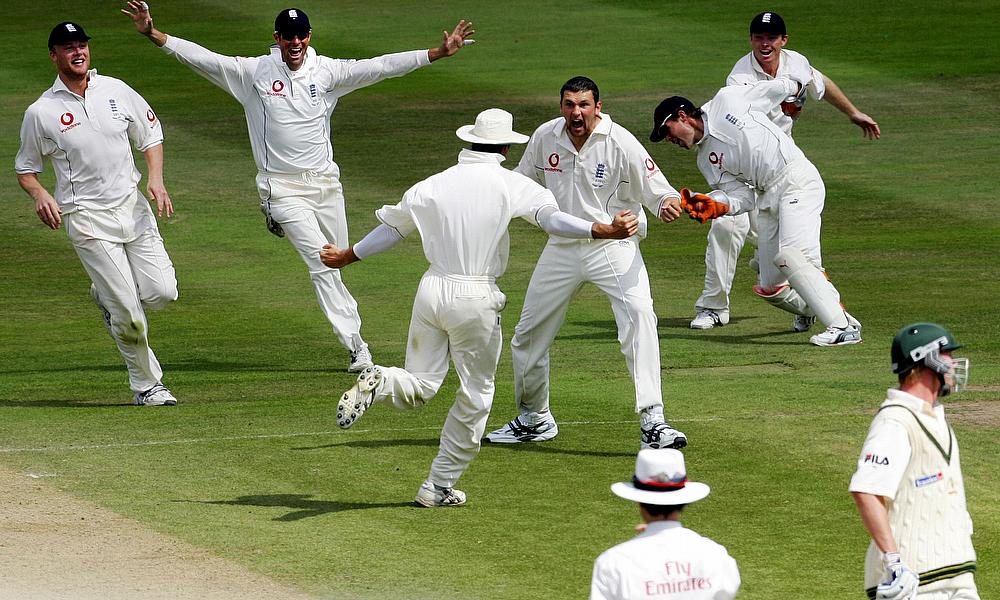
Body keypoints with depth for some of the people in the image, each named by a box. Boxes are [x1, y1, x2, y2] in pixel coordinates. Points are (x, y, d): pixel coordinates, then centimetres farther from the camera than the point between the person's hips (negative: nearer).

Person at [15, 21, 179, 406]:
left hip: (132, 205, 4)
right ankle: (147, 385, 11)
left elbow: (151, 134, 14)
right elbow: (25, 168, 7)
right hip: (87, 218, -4)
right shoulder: (41, 113, -4)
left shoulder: (116, 91, 4)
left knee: (162, 292, -6)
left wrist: (156, 179, -2)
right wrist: (40, 195, -14)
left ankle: (106, 297, 26)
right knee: (130, 315, -8)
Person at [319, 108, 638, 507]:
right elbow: (551, 218, -18)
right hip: (476, 299, -3)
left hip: (432, 290, 4)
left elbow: (393, 227, 16)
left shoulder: (433, 185, 8)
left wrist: (347, 257, 30)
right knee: (475, 395, 11)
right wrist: (605, 231, -26)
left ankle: (377, 383, -23)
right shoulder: (510, 184, -4)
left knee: (420, 386, 11)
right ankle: (440, 487, 12)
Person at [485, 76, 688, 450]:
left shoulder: (620, 143, -16)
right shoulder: (545, 137, -3)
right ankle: (534, 420, 35)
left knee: (639, 317, -27)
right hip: (562, 248, 5)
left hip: (614, 247, -5)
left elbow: (655, 188, -15)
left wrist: (667, 204, -38)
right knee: (528, 334, 12)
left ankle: (652, 423, -28)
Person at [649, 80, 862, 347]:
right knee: (770, 287, 2)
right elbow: (744, 197, 5)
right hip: (767, 199, 7)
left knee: (790, 256, -26)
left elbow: (777, 88, 14)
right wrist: (717, 206, -14)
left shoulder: (728, 100, 2)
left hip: (797, 178, -7)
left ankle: (843, 326, -31)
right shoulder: (706, 160, 15)